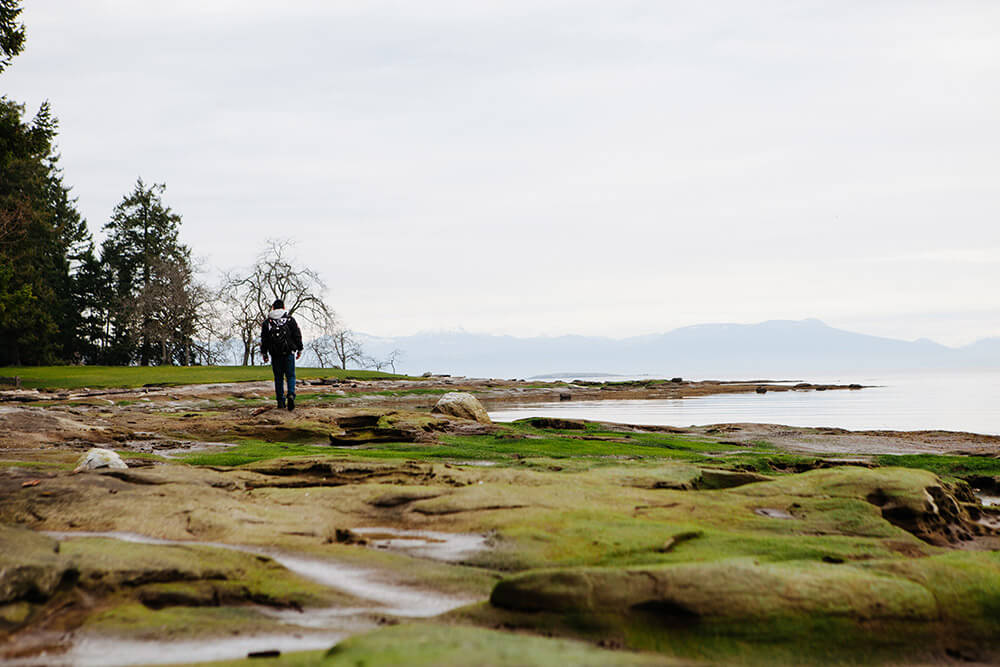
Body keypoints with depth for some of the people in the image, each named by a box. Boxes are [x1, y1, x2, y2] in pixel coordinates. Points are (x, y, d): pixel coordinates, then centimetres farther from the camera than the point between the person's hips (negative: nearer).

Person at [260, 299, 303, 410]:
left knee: (278, 377, 9)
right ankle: (291, 395, -20)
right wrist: (299, 350, 11)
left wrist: (264, 353, 12)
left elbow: (263, 339, 6)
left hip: (275, 355, 1)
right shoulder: (290, 319, 1)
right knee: (290, 376, 4)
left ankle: (280, 401, 8)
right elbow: (297, 335, 2)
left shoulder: (267, 321, 5)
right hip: (289, 353, -1)